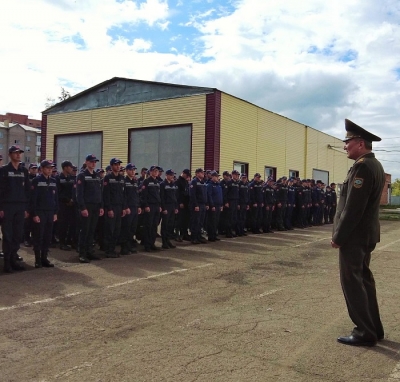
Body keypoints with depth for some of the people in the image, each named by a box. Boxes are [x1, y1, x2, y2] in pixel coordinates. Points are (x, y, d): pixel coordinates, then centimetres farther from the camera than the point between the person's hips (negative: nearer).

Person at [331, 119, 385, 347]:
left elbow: (353, 208, -23)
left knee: (353, 282, -1)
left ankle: (365, 333, 8)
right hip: (367, 233, 10)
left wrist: (338, 236, -16)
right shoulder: (375, 165, 12)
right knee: (364, 280, 17)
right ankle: (374, 328, 27)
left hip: (354, 235, -10)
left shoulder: (362, 167, -19)